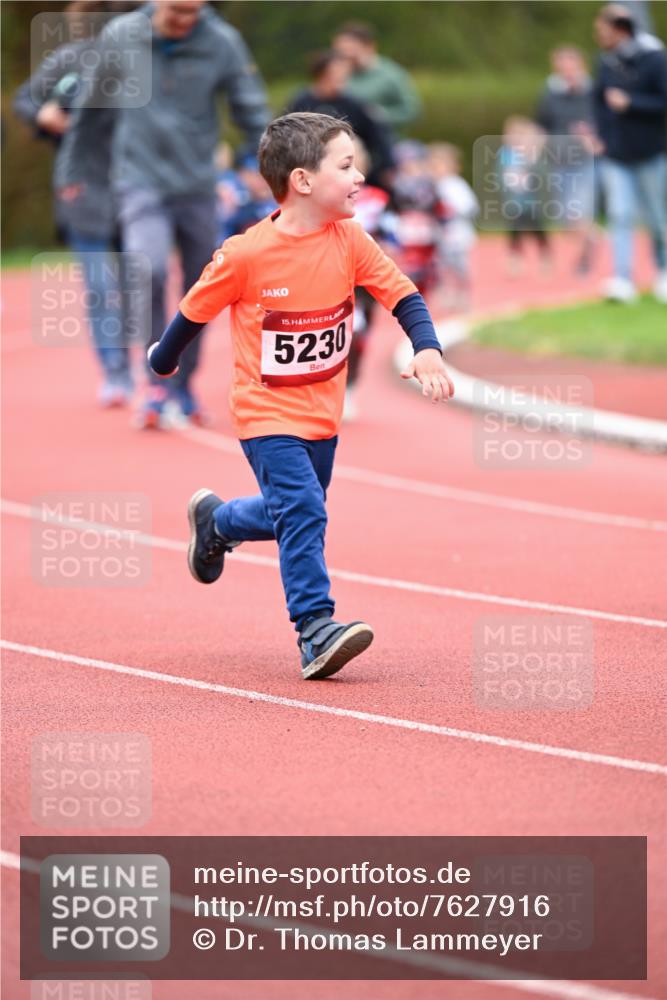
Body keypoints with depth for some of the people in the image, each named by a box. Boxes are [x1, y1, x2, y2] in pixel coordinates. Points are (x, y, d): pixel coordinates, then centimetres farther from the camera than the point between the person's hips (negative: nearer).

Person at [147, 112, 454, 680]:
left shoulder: (350, 241, -8)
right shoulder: (246, 255, -19)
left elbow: (403, 295, -7)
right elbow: (196, 310, -4)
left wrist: (427, 350, -24)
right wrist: (163, 361, 10)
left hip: (322, 412, 6)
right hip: (267, 414, -5)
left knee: (295, 515, 16)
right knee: (302, 512, -18)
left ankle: (215, 523, 45)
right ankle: (316, 631, -14)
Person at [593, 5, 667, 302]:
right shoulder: (606, 64, 5)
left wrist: (630, 103, -19)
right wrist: (601, 136, 2)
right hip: (615, 157, 3)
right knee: (620, 217, -8)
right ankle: (623, 280, -14)